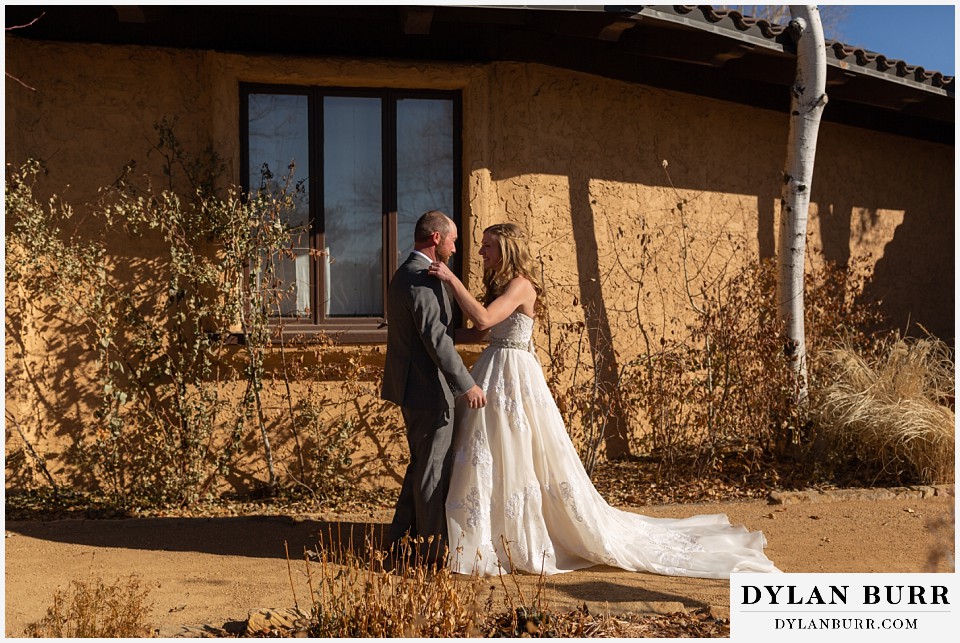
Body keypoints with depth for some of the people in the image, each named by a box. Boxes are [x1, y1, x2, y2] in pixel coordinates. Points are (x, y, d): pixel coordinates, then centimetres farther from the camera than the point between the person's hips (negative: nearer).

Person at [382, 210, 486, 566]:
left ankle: (402, 540, 26)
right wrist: (466, 385, -27)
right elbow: (436, 339, -26)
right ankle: (432, 548, 11)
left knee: (422, 466, 19)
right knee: (433, 470, 1)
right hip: (429, 390, -11)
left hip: (413, 388, 11)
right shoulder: (422, 280, -19)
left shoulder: (404, 274, 14)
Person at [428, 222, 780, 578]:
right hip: (497, 376, 9)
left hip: (513, 377, -9)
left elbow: (483, 320, -29)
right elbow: (482, 330, 9)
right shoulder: (501, 285, 15)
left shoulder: (519, 285, -15)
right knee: (494, 461, 13)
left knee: (521, 460, -3)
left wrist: (451, 278, -26)